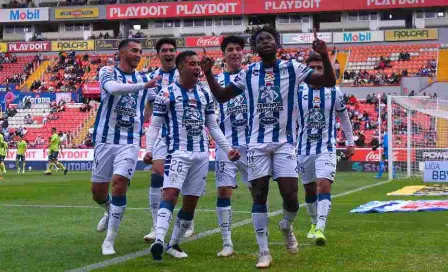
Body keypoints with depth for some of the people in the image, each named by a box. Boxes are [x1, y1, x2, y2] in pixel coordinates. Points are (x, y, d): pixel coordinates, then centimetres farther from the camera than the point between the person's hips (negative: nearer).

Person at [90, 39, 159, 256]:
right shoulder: (108, 71, 0)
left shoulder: (144, 79, 12)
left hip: (130, 142, 1)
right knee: (98, 192, 5)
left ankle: (109, 241, -6)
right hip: (105, 139, -1)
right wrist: (142, 85, -33)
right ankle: (110, 211, 42)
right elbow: (113, 87, -23)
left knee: (119, 183, -16)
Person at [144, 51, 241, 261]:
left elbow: (213, 126, 18)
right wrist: (149, 150, -18)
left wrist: (227, 149, 9)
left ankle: (174, 244, 17)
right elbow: (155, 125, -4)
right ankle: (159, 240, -31)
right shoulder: (167, 93, -4)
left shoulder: (205, 94, 12)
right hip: (178, 152, -5)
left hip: (201, 154, 6)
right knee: (170, 194, -22)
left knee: (191, 202, 6)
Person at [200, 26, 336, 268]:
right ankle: (264, 253, 10)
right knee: (259, 196, 1)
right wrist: (208, 73, -3)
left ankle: (286, 226, 28)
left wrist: (324, 56, -19)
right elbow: (221, 96, 13)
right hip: (257, 143, 1)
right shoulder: (247, 73, 4)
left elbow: (329, 82, -3)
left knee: (290, 197, -8)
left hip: (285, 142, -1)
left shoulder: (293, 69, -1)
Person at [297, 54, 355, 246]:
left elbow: (344, 117, 13)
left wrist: (350, 142, 13)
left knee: (324, 186, -19)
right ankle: (315, 223, 35)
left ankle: (320, 229, -26)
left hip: (327, 149, -1)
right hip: (304, 149, 2)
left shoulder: (334, 92, 0)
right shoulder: (297, 92, -3)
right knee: (309, 189, 13)